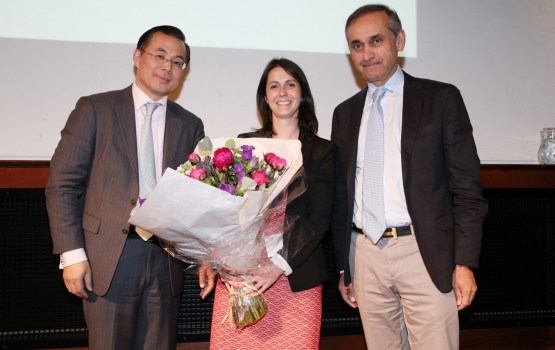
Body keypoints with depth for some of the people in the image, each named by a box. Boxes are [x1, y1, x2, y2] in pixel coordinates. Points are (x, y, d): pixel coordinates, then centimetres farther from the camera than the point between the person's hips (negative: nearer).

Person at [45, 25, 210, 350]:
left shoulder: (191, 126, 11)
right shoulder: (95, 109, 2)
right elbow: (62, 184, -1)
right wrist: (72, 254, -8)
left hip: (167, 262, 3)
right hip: (108, 260, -3)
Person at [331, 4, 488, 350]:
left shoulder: (441, 99, 1)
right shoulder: (345, 113, 12)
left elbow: (467, 188, -2)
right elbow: (342, 195, 14)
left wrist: (465, 263, -9)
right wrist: (344, 268, 12)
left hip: (425, 253, -3)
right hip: (365, 255, 4)